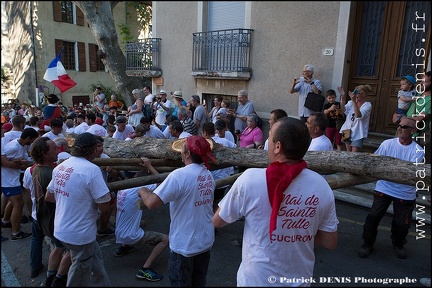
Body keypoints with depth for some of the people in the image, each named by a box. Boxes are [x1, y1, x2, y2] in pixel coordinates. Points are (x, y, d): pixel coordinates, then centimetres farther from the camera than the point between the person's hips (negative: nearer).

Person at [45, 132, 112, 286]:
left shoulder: (60, 167, 1)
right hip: (80, 234, -7)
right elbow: (104, 207, -23)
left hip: (61, 229, 7)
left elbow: (48, 197, 12)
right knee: (80, 274, 16)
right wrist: (107, 197, -2)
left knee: (95, 261, 24)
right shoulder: (92, 170, -24)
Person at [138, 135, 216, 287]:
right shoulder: (208, 174, 0)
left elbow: (152, 203, -28)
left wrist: (142, 191, -5)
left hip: (184, 245, -6)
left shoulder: (180, 175, -25)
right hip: (206, 241, 6)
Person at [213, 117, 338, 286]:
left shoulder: (250, 179, -23)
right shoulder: (321, 186, -14)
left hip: (257, 279, -3)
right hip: (300, 279, 3)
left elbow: (217, 221, -9)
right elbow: (330, 243, -3)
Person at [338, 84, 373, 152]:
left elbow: (359, 116, -26)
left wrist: (354, 101, -33)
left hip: (358, 134, -5)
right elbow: (343, 110, -13)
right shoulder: (351, 102, 5)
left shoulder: (367, 105, -9)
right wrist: (342, 98, -23)